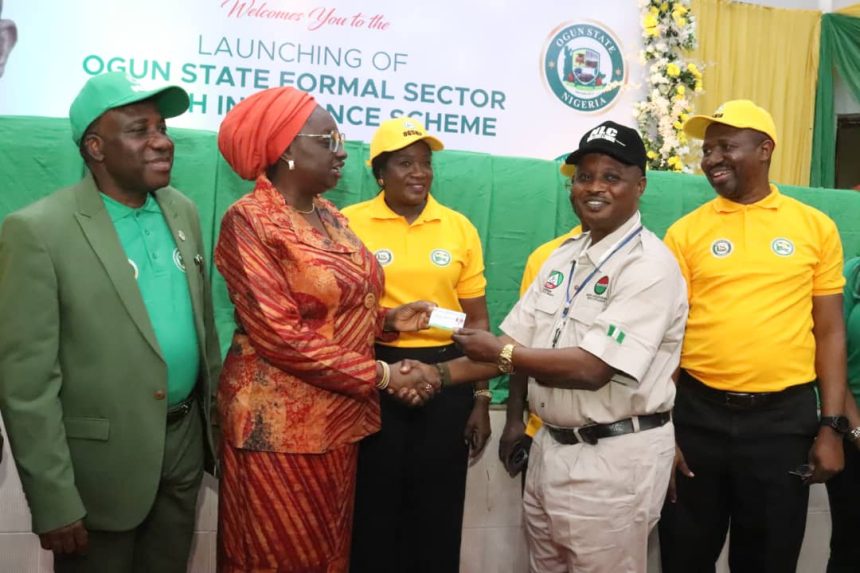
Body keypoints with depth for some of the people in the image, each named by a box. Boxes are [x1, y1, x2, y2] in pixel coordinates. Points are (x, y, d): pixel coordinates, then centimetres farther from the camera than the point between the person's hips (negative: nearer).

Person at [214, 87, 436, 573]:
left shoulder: (329, 217, 9)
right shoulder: (250, 222, -15)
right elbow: (282, 336, -21)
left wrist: (388, 319, -2)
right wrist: (381, 375, -17)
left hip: (340, 417, 7)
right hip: (281, 423, -7)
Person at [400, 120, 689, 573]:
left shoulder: (649, 264, -17)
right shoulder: (564, 256, 8)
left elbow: (592, 367, -25)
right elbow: (518, 341, 7)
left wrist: (498, 353, -16)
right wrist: (440, 374, -5)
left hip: (614, 456, -7)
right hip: (551, 446, 8)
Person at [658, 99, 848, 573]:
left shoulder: (815, 227, 3)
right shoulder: (685, 231, 1)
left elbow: (830, 332, 6)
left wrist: (831, 426, -1)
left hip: (785, 416, 0)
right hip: (698, 414, 0)